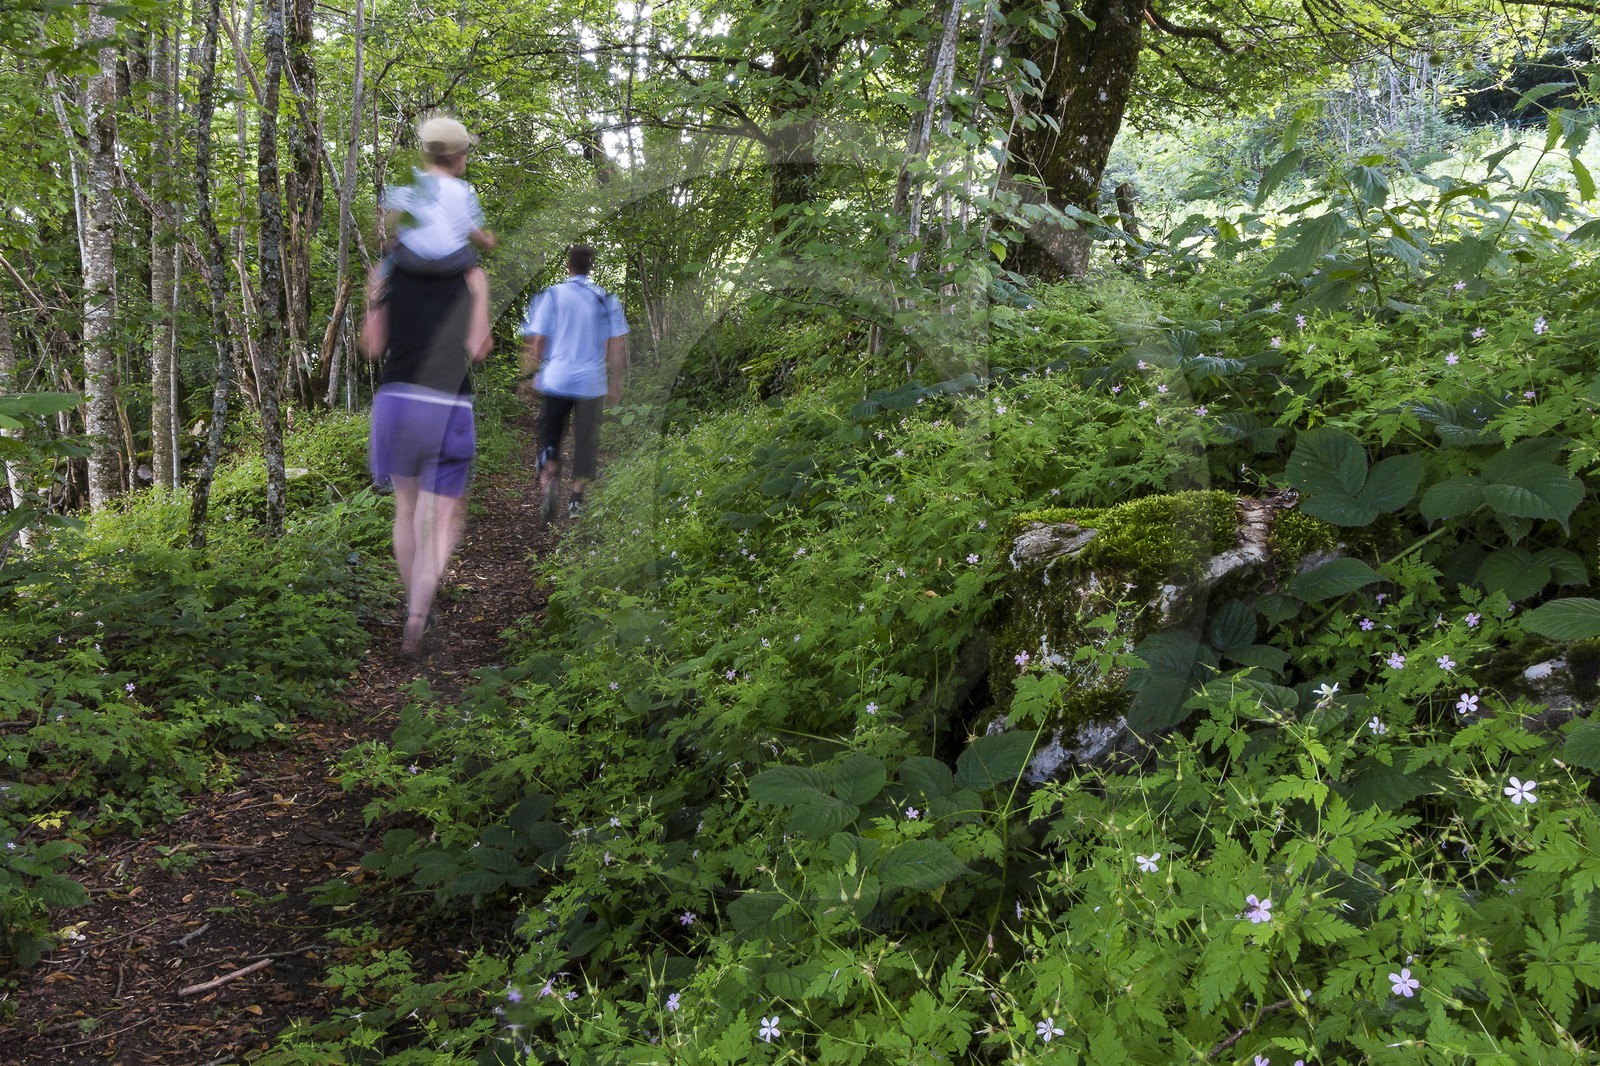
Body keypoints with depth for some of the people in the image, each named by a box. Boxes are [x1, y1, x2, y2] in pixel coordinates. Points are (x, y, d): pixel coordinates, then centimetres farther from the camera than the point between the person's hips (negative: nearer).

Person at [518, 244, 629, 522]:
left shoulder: (551, 295, -2)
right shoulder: (607, 299, 1)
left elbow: (537, 339, -3)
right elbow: (617, 343, -1)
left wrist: (531, 374, 9)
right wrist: (616, 382, 6)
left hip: (556, 379, 0)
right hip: (592, 382, 0)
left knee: (550, 436, 12)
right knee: (586, 439, 10)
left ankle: (548, 479, -11)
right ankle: (577, 497, 11)